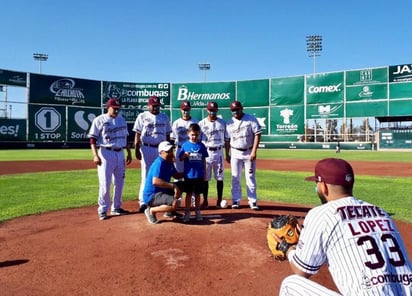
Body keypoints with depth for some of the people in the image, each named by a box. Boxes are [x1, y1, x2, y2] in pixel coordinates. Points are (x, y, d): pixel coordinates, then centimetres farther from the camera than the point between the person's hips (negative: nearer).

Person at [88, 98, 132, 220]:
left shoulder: (122, 119, 12)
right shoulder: (99, 120, -4)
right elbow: (92, 139, -7)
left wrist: (129, 153, 14)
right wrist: (95, 155, -18)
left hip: (120, 154, 6)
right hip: (106, 154, -5)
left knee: (119, 183, 10)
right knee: (105, 184, -5)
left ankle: (116, 208, 23)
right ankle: (102, 210, 9)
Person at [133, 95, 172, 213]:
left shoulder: (164, 117, 11)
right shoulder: (142, 116, 3)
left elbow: (167, 135, 13)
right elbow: (137, 134, 0)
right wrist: (136, 150, -7)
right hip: (146, 149, -3)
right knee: (146, 176, -1)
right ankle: (143, 202, 5)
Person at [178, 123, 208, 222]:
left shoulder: (201, 145, 2)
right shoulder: (185, 145, -2)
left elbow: (204, 160, 7)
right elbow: (181, 158, 1)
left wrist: (204, 173, 7)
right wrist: (185, 155, -21)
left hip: (199, 175, 1)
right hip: (188, 175, -1)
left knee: (197, 193, 11)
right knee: (189, 194, 8)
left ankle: (197, 212, 23)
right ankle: (187, 212, 16)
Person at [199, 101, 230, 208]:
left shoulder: (222, 123, 6)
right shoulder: (201, 123, 2)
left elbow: (226, 139, 9)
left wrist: (227, 154, 5)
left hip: (219, 152, 1)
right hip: (206, 152, -1)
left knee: (219, 178, 5)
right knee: (205, 178, 3)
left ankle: (219, 201, 16)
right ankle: (205, 201, 14)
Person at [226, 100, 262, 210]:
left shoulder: (251, 119, -5)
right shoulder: (229, 122, 4)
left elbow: (257, 134, -9)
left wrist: (254, 151, -16)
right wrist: (227, 154, 6)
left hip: (249, 152, -2)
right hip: (235, 153, 3)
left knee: (250, 177, 2)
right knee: (235, 178, 6)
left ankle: (252, 201, 11)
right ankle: (236, 200, 16)